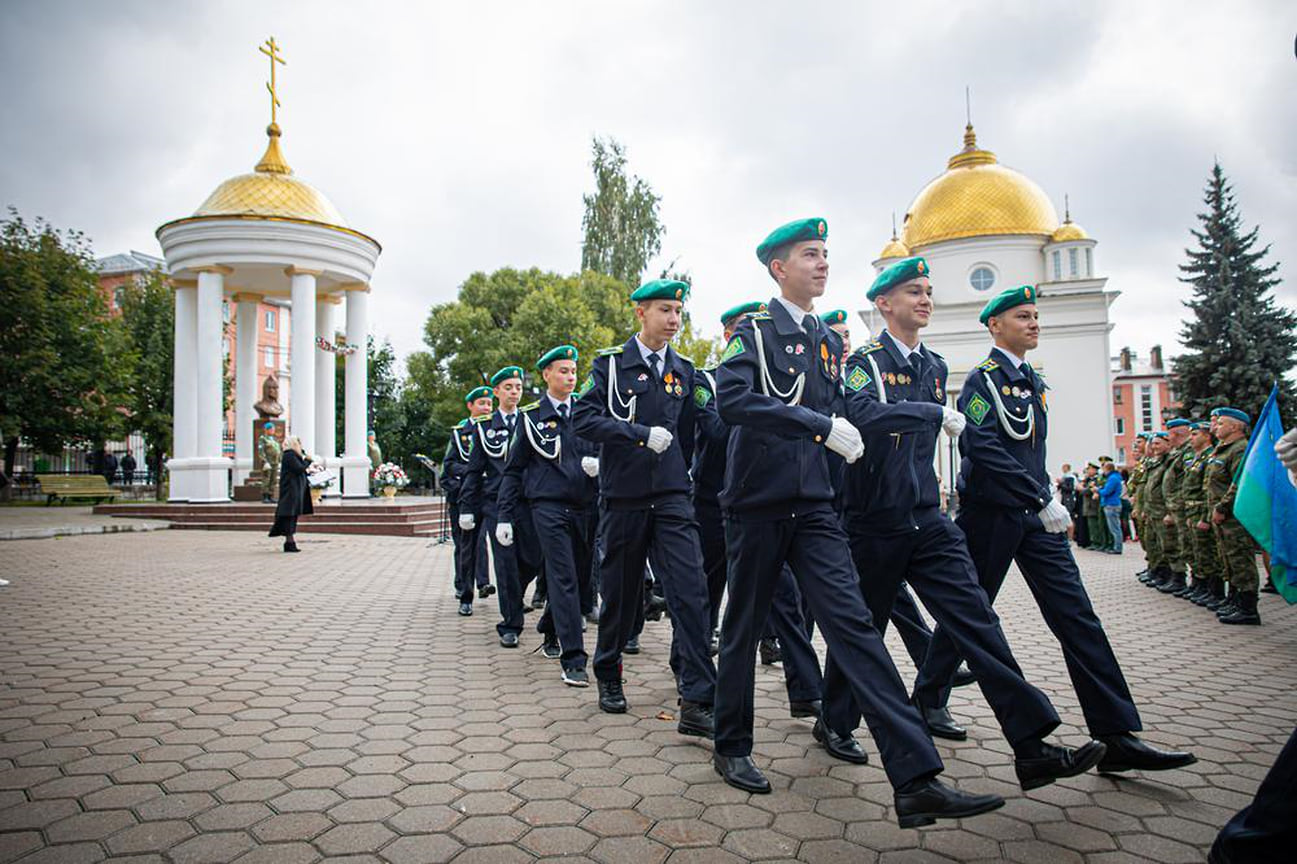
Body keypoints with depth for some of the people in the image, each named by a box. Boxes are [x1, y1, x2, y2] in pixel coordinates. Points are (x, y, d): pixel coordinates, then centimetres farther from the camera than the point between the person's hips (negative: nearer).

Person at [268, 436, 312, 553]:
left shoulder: (293, 455, 18)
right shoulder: (289, 455, -13)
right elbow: (299, 468, -20)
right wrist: (307, 460, -7)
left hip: (295, 490, 10)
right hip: (291, 490, -10)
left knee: (292, 515, 10)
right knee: (290, 514, -9)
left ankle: (290, 542, 14)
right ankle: (289, 542, -8)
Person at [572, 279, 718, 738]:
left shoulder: (684, 371, 12)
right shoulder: (611, 363, 0)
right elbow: (583, 418, -11)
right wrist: (642, 434, -18)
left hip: (671, 496, 2)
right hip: (623, 496, -2)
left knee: (690, 590, -11)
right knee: (620, 593, 9)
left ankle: (696, 703, -9)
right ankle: (608, 677, 31)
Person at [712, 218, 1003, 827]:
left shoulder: (829, 341, 15)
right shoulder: (756, 331, -5)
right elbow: (731, 399, -24)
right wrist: (821, 426, -26)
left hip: (814, 507, 5)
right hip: (757, 504, -5)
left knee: (853, 623, -5)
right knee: (744, 627, 8)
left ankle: (916, 781, -7)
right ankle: (731, 748, 27)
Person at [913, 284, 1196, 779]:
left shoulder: (1034, 382, 16)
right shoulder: (983, 379, -9)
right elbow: (984, 449, -22)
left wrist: (1044, 501, 16)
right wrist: (1043, 501, -24)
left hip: (1035, 516, 7)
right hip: (990, 515, -7)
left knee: (1076, 616, 0)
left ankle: (1117, 738, 2)